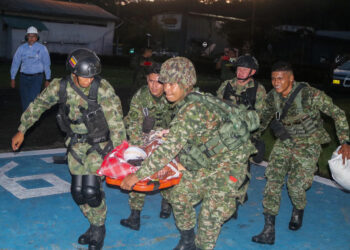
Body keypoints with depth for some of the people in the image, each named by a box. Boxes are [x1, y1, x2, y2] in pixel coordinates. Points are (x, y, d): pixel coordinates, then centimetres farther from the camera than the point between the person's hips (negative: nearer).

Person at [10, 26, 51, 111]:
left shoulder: (42, 48, -3)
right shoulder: (21, 48, 3)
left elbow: (47, 64, 0)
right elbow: (15, 63, 7)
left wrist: (48, 79, -1)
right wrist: (12, 78, 6)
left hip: (36, 77, -3)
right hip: (24, 77, 3)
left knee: (34, 99, -14)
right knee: (25, 101, 8)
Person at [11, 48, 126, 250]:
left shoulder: (103, 89, -24)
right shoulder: (60, 87, -12)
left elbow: (116, 123, -22)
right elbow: (38, 105, 4)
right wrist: (22, 131, 9)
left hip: (99, 144, -4)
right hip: (76, 144, 4)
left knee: (91, 189, -14)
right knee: (78, 191, 6)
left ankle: (99, 229, 12)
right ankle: (95, 226, 29)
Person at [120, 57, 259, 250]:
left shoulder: (192, 108, -29)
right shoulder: (186, 104, 1)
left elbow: (169, 148, -32)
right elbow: (177, 140, 16)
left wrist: (138, 175, -27)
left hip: (227, 163, -10)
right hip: (207, 163, 10)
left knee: (210, 217, -7)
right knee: (180, 196, 13)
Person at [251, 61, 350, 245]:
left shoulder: (309, 94, -23)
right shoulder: (272, 97, -7)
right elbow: (264, 119, 13)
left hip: (308, 145, -4)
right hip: (284, 143, 4)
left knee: (296, 184, -8)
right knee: (273, 178, -10)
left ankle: (298, 211, 32)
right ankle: (269, 231, -5)